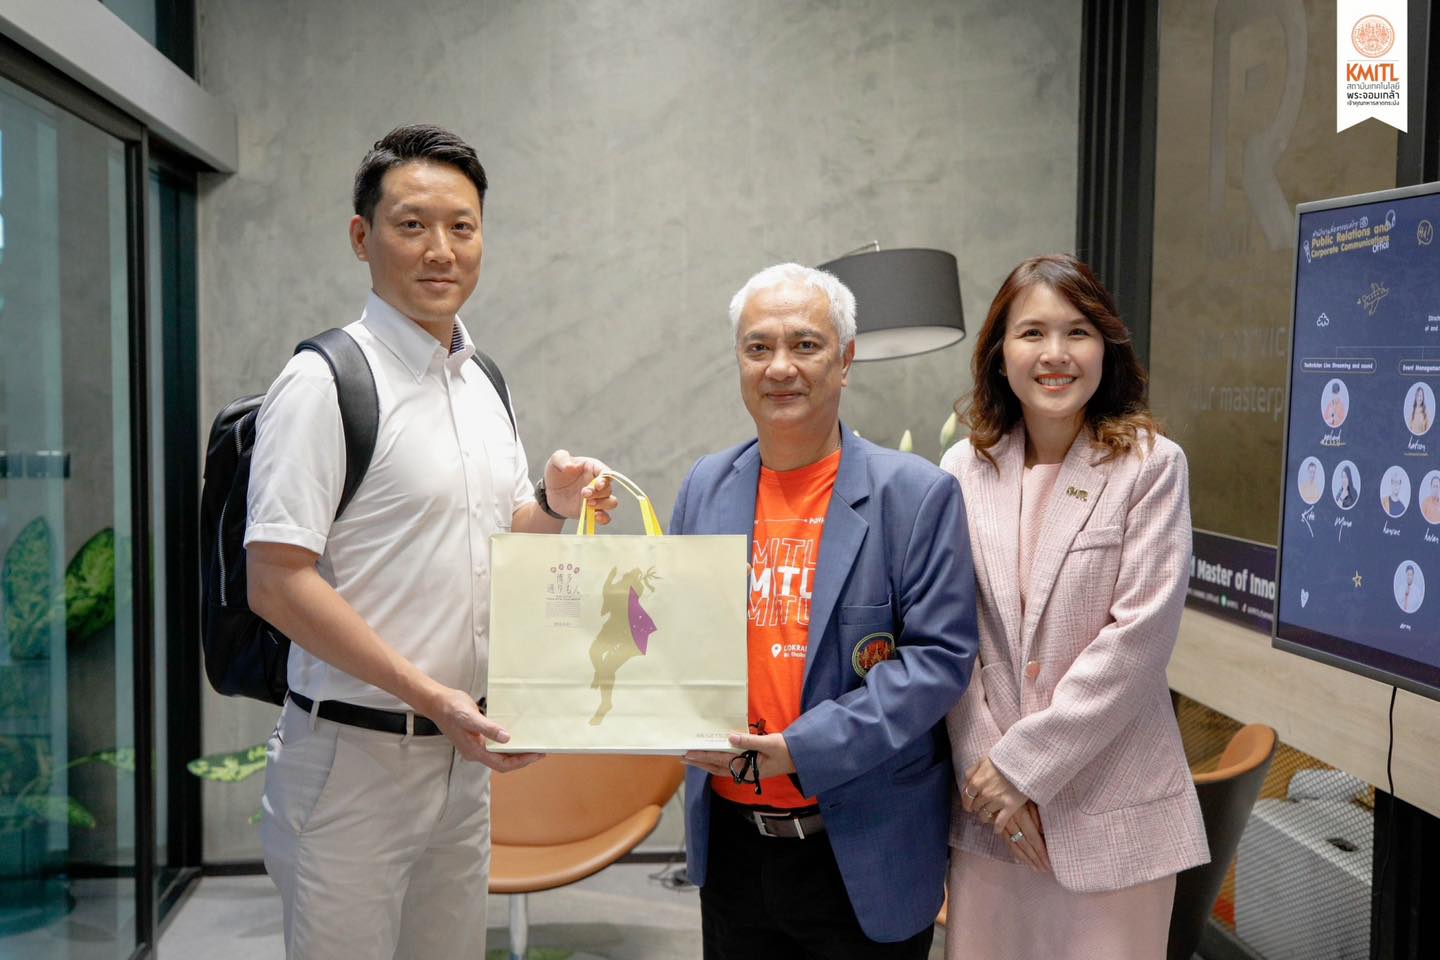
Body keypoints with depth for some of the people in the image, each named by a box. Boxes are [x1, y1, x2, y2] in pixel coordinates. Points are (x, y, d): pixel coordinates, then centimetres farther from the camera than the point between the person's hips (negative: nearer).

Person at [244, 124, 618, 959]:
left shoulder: (485, 384, 10)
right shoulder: (325, 381, -14)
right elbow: (277, 582, -19)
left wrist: (554, 506, -2)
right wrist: (431, 696, -22)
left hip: (465, 752, 7)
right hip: (353, 756, -7)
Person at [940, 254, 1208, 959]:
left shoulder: (1151, 465, -6)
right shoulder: (965, 467, 1)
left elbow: (1139, 635, -13)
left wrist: (1024, 763, -13)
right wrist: (986, 771, -8)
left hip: (1109, 807, -2)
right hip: (987, 802, 2)